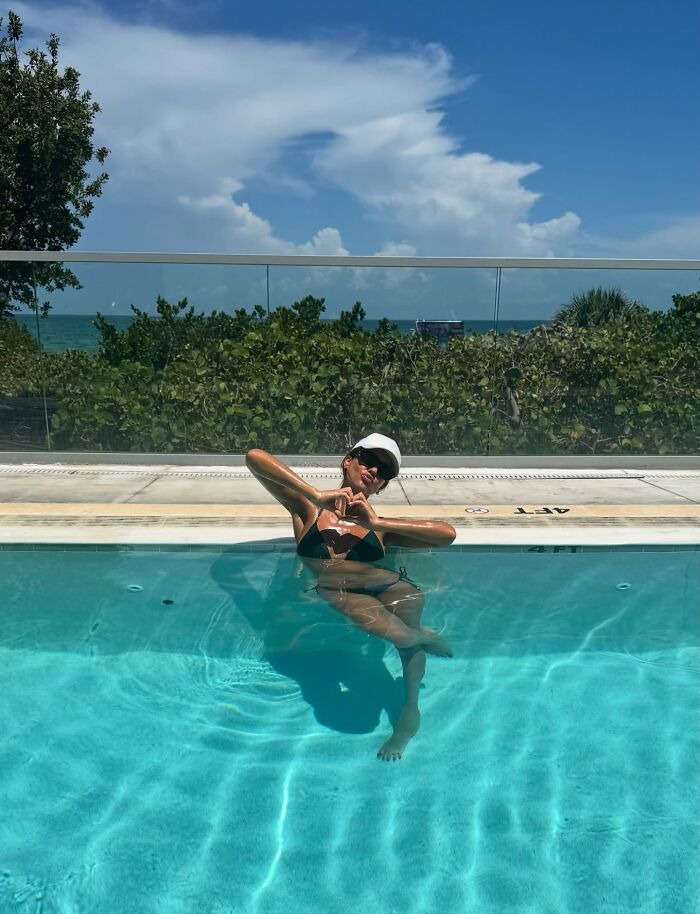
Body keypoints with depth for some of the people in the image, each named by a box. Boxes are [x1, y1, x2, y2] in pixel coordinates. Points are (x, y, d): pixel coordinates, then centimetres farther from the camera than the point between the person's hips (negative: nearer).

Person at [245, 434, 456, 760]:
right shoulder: (308, 508, 11)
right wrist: (317, 495, -12)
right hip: (334, 593, -4)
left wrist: (377, 523, -4)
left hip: (388, 588, 4)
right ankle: (423, 637, 9)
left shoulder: (380, 525, 18)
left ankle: (410, 712, -1)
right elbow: (254, 457, -3)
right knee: (396, 632, -30)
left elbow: (447, 533, 4)